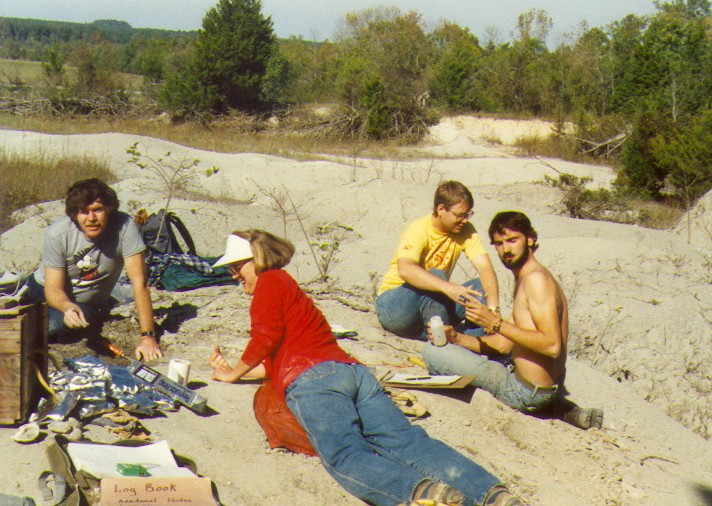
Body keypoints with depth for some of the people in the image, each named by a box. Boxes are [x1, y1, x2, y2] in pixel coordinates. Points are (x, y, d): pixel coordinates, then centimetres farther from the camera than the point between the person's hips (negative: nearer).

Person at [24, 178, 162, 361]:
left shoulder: (125, 227, -27)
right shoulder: (57, 234, -24)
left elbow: (139, 282, -28)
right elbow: (53, 289, -20)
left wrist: (148, 336, -34)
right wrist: (68, 307, -44)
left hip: (89, 304, -2)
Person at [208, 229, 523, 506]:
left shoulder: (271, 280, 14)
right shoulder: (289, 289, 39)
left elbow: (267, 337, 1)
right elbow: (278, 360, 37)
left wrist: (236, 372, 15)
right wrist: (234, 371, 40)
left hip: (314, 378, -8)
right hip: (352, 370, 8)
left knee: (344, 455, -29)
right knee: (406, 440, -13)